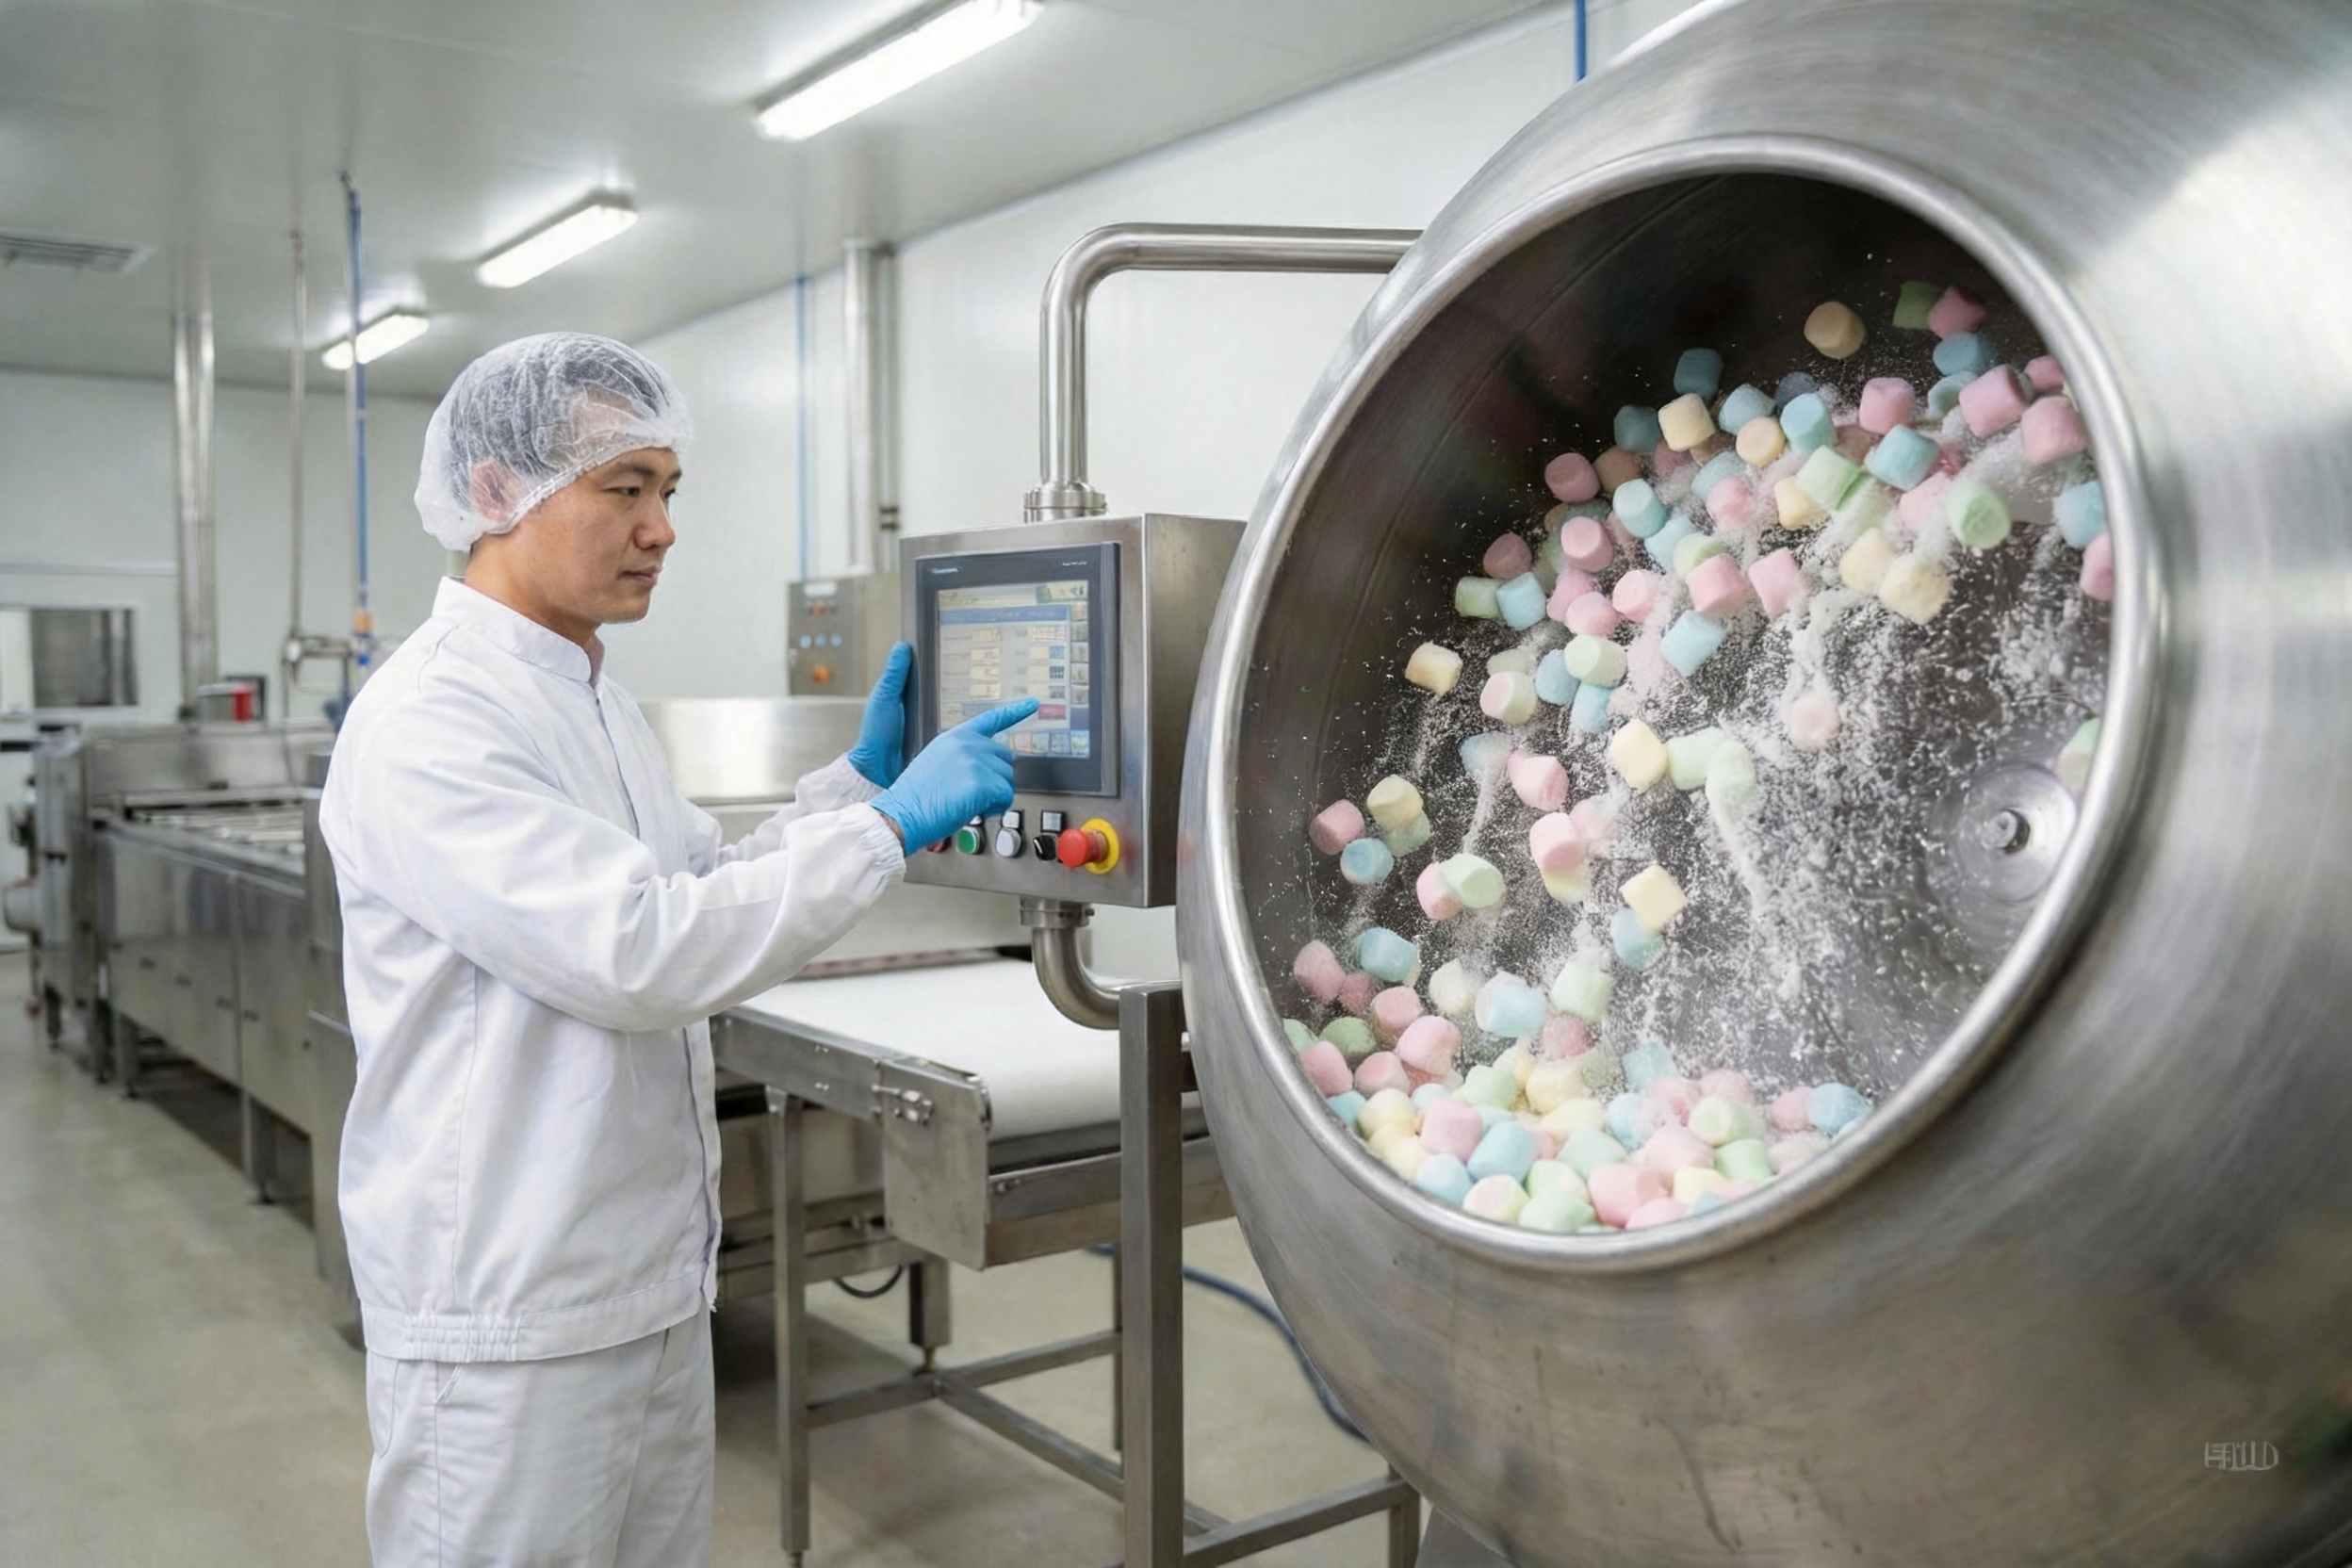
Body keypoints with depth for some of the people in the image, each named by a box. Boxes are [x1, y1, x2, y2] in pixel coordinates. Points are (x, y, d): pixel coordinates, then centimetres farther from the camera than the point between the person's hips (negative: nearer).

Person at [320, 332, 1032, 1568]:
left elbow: (709, 903, 15)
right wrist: (890, 822, -23)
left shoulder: (596, 705, 11)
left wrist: (855, 780, 5)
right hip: (510, 1320, -9)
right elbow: (638, 956, -28)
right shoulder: (429, 722, -20)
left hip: (655, 1288, 9)